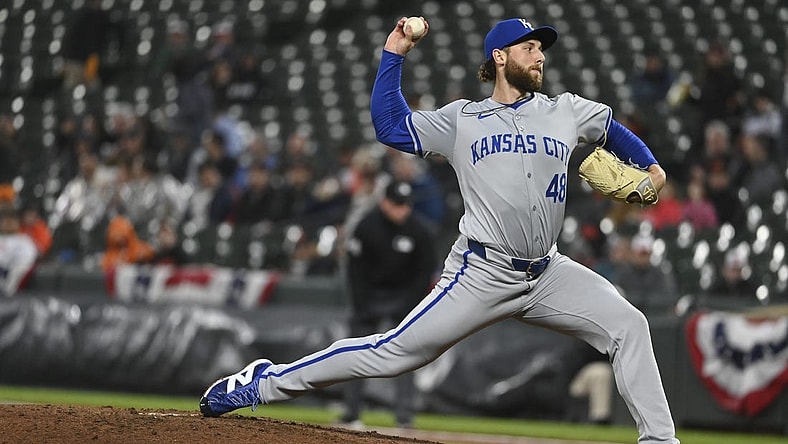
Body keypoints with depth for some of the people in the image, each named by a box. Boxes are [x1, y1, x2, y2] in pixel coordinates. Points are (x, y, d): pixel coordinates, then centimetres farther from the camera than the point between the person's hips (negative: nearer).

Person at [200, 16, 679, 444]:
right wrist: (394, 54, 0)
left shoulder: (565, 111, 11)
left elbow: (614, 129, 26)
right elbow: (391, 126, 3)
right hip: (483, 273, -4)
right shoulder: (462, 119, 5)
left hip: (547, 273, 4)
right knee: (397, 351, -9)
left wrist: (651, 167, 9)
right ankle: (267, 382, -1)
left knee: (627, 325, -10)